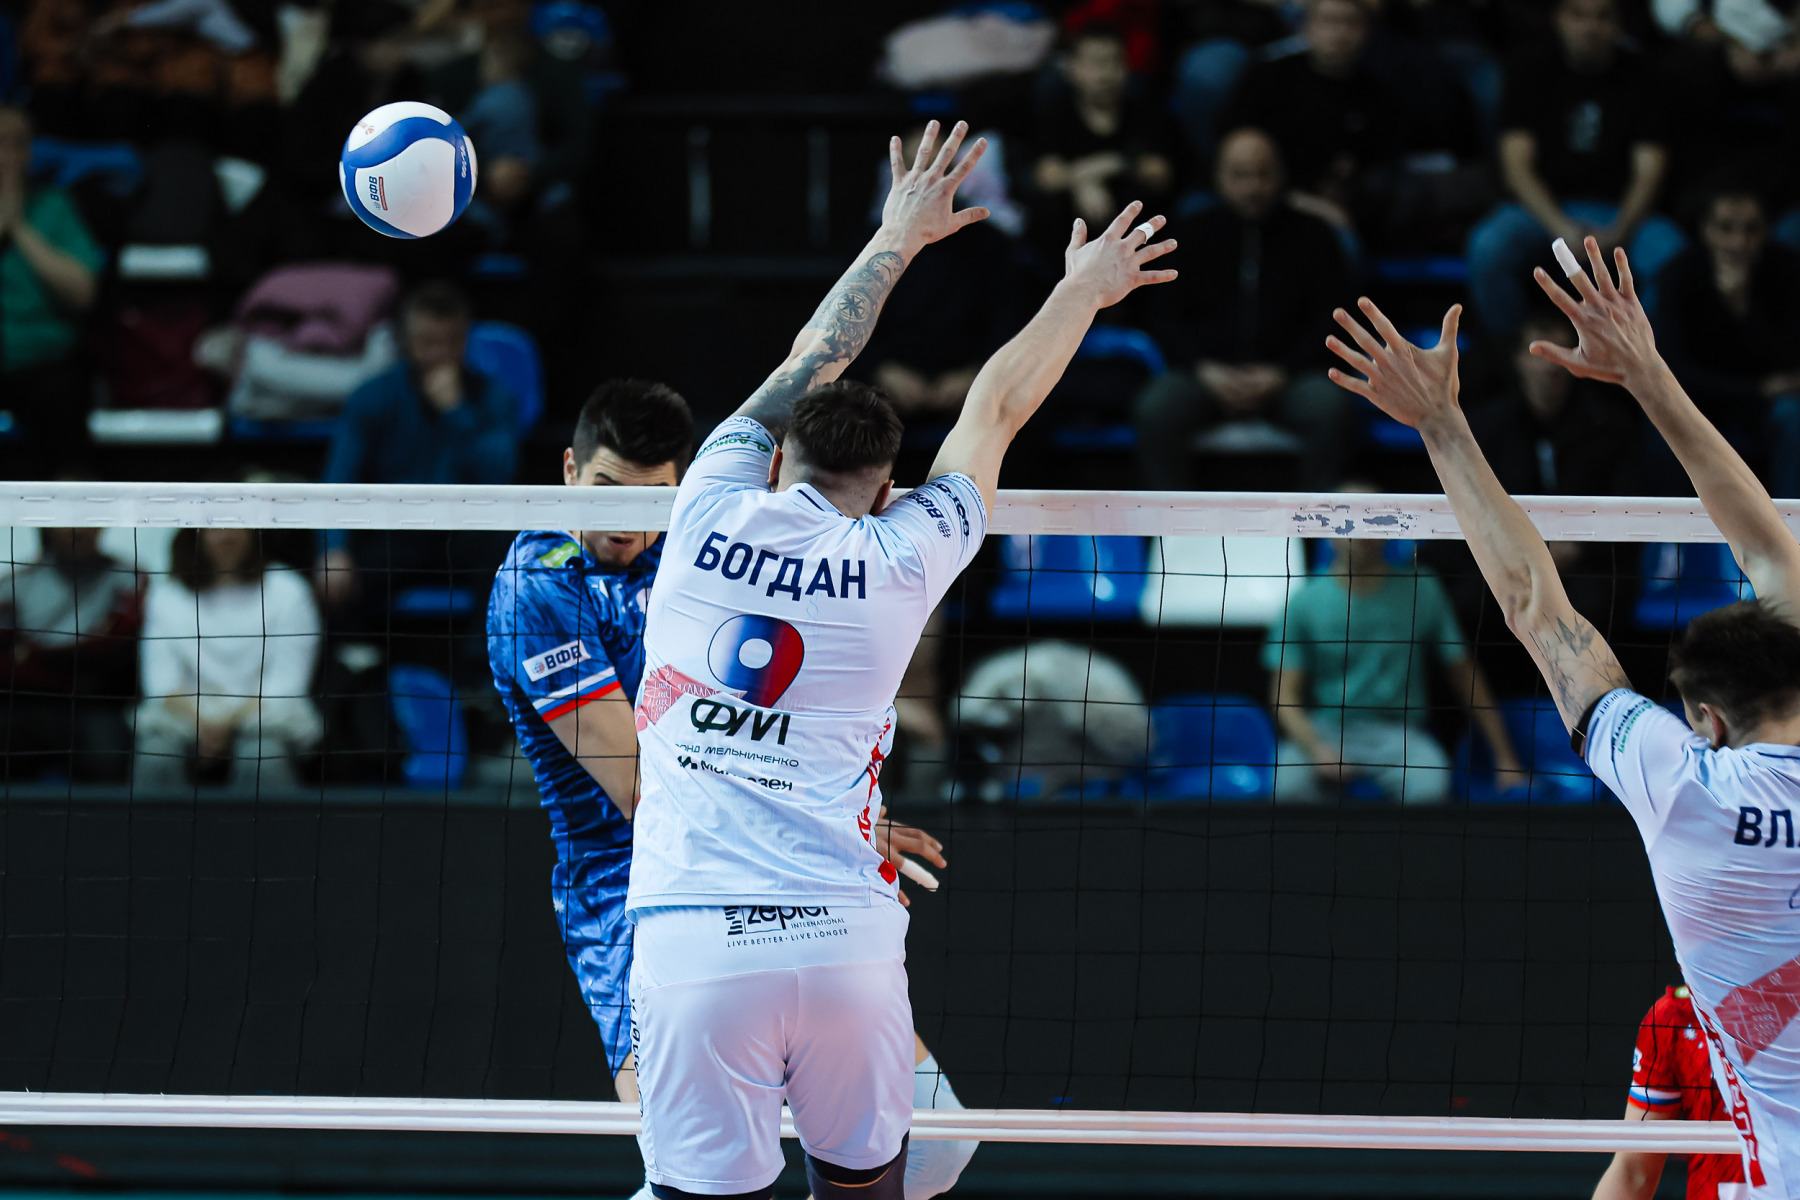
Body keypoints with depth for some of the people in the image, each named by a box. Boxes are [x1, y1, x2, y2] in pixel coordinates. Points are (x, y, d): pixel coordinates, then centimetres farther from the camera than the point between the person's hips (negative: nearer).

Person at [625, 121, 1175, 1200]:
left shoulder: (714, 510, 5)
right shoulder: (899, 563, 5)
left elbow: (810, 365, 24)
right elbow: (995, 411, 22)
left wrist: (896, 240, 38)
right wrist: (1083, 292, 37)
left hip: (693, 941, 0)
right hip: (846, 939, 1)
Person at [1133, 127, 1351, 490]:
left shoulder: (1311, 235, 10)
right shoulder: (1192, 235, 14)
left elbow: (1330, 320, 5)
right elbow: (1165, 317, 9)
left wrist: (1280, 374, -10)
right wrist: (1204, 369, -9)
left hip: (1286, 374, -1)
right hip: (1208, 374, 1)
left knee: (1330, 406, -33)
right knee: (1155, 410, -30)